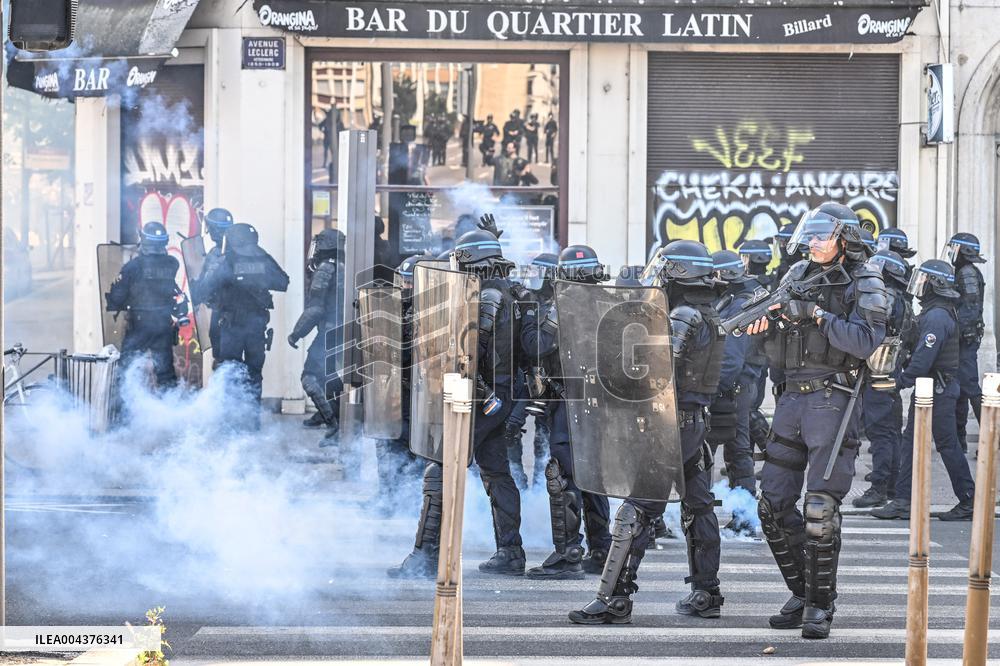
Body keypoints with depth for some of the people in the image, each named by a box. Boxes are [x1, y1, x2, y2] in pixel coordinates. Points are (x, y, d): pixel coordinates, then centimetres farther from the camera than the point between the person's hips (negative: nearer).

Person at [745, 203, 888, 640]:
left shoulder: (864, 285, -3)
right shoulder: (798, 276, 14)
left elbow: (867, 342, -18)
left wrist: (816, 315, -20)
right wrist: (763, 328, -5)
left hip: (833, 402, -6)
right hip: (791, 398, 6)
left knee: (820, 510, -11)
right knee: (774, 505, 5)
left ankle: (820, 605, -3)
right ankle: (802, 592, 17)